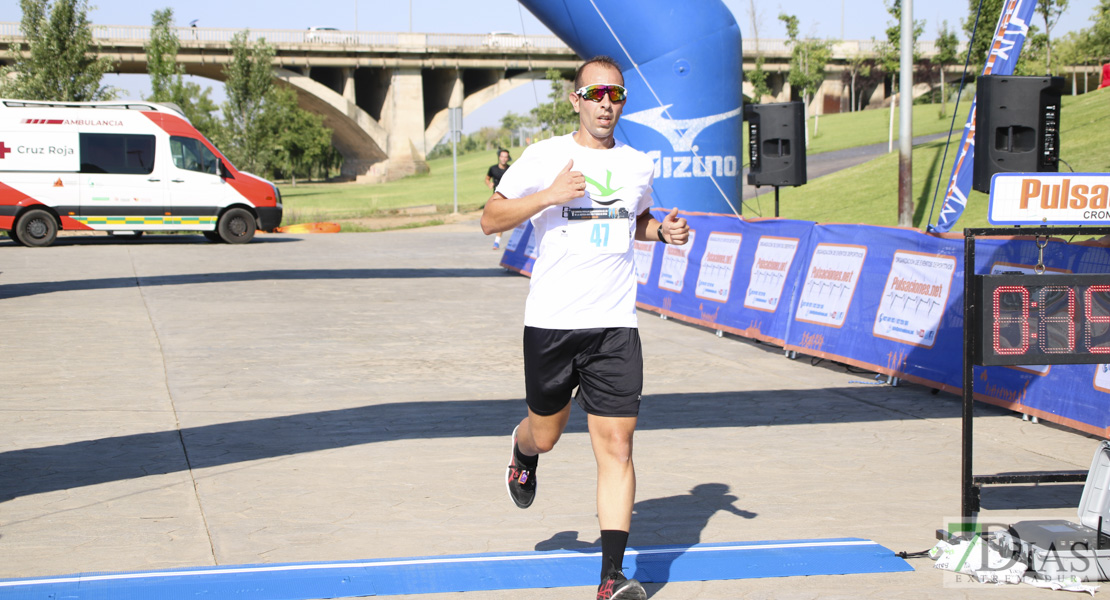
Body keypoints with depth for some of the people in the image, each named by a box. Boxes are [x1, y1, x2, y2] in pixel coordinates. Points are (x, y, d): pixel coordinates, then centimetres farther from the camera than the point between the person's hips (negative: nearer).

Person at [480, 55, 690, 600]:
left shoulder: (637, 165, 10)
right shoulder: (544, 157, -2)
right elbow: (490, 219, -2)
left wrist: (664, 230, 7)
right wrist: (550, 196, -15)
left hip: (614, 328, 2)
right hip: (550, 324, -1)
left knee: (616, 445, -8)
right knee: (545, 433, 14)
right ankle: (522, 456, 54)